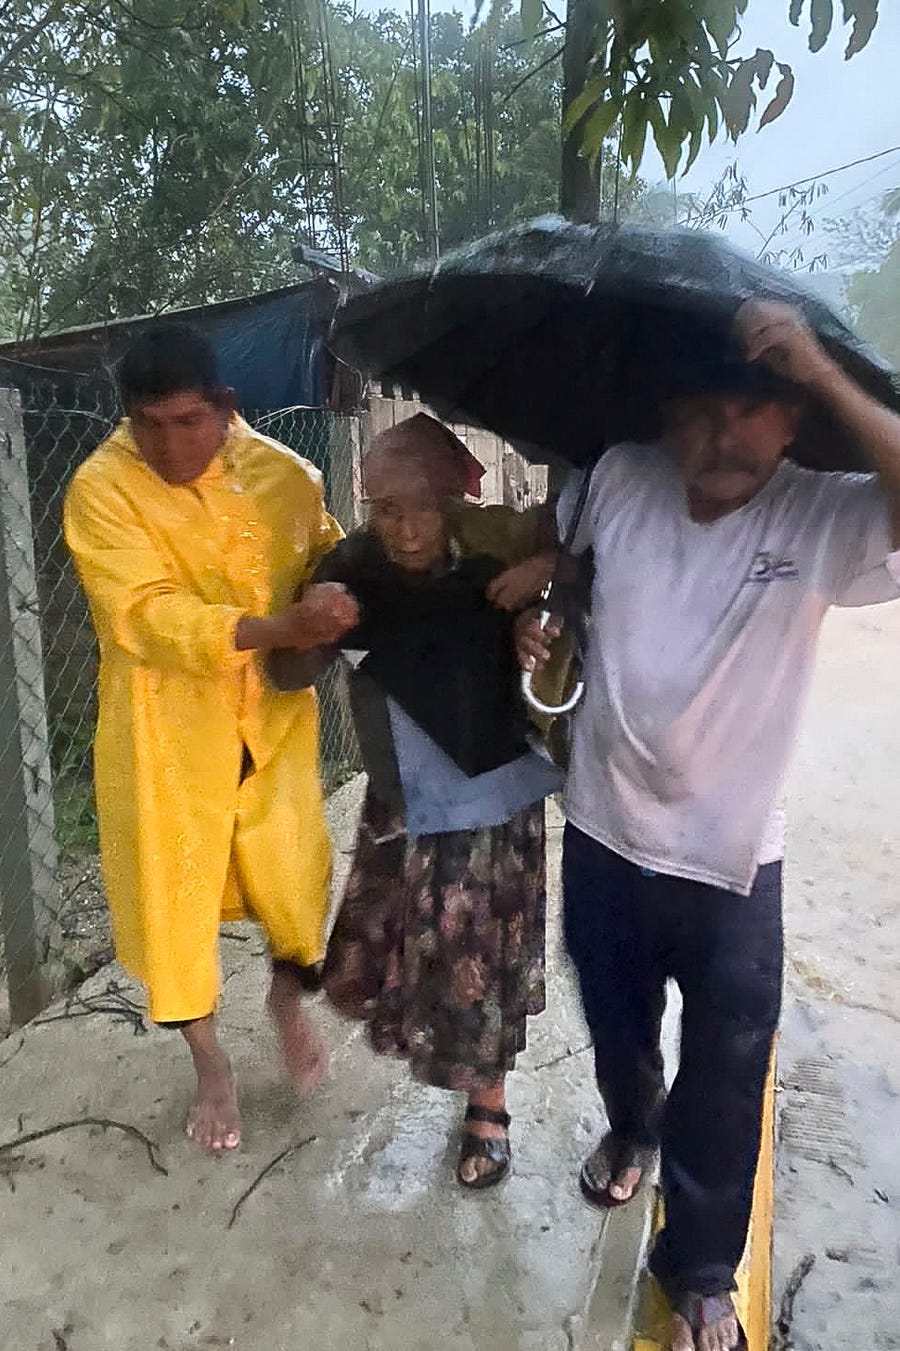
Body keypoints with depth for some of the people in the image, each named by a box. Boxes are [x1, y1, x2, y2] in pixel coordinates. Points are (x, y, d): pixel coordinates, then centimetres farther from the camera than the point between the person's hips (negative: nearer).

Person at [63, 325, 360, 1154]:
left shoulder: (284, 474, -5)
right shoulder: (102, 489, -15)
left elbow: (330, 559, 14)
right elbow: (150, 617, -25)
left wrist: (342, 602, -8)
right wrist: (282, 629, -36)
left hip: (272, 716, 2)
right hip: (167, 728, -2)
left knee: (295, 872, 11)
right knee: (174, 892, 9)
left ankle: (289, 1000, 46)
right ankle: (210, 1062, 35)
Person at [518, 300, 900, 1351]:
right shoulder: (620, 480, -9)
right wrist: (534, 605, -3)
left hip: (731, 865, -2)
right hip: (603, 836, 3)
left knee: (723, 1087, 14)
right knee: (616, 1028, 27)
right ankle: (630, 1130, 62)